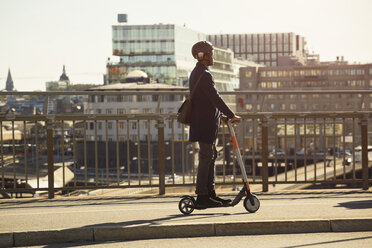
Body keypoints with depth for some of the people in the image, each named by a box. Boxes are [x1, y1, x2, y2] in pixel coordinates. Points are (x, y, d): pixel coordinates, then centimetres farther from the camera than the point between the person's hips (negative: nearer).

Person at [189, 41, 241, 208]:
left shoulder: (196, 73, 17)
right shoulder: (204, 74, -16)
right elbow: (216, 98, -19)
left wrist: (222, 116, 21)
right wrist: (231, 116, -14)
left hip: (203, 121, 10)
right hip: (205, 123, -10)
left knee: (210, 156, 14)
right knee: (206, 158, -6)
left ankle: (210, 193, 19)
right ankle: (202, 197, -3)